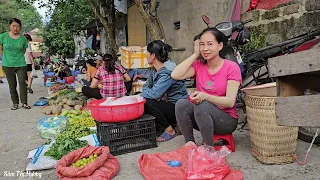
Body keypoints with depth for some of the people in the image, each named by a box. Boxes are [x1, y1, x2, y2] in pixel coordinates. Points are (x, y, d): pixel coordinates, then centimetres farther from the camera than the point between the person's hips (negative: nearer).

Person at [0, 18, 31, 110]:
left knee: (22, 82, -5)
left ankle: (24, 103, 4)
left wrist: (17, 56, 2)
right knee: (12, 85, 8)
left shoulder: (23, 38, -1)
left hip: (21, 64, 0)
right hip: (7, 65, 0)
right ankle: (15, 103, 18)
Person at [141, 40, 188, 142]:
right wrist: (144, 94, -11)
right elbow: (147, 86, 11)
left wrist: (142, 94, -11)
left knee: (147, 103, -26)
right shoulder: (155, 70, 6)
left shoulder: (168, 72, -24)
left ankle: (169, 130, -8)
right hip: (166, 104, 9)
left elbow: (154, 93, -30)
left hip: (178, 108, -9)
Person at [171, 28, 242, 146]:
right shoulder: (198, 65, 3)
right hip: (199, 117, 4)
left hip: (227, 119, -3)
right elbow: (175, 75, -16)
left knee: (202, 106, -33)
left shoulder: (232, 67, -8)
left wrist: (204, 96, -34)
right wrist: (195, 54, -8)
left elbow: (230, 102, -17)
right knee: (181, 104, -24)